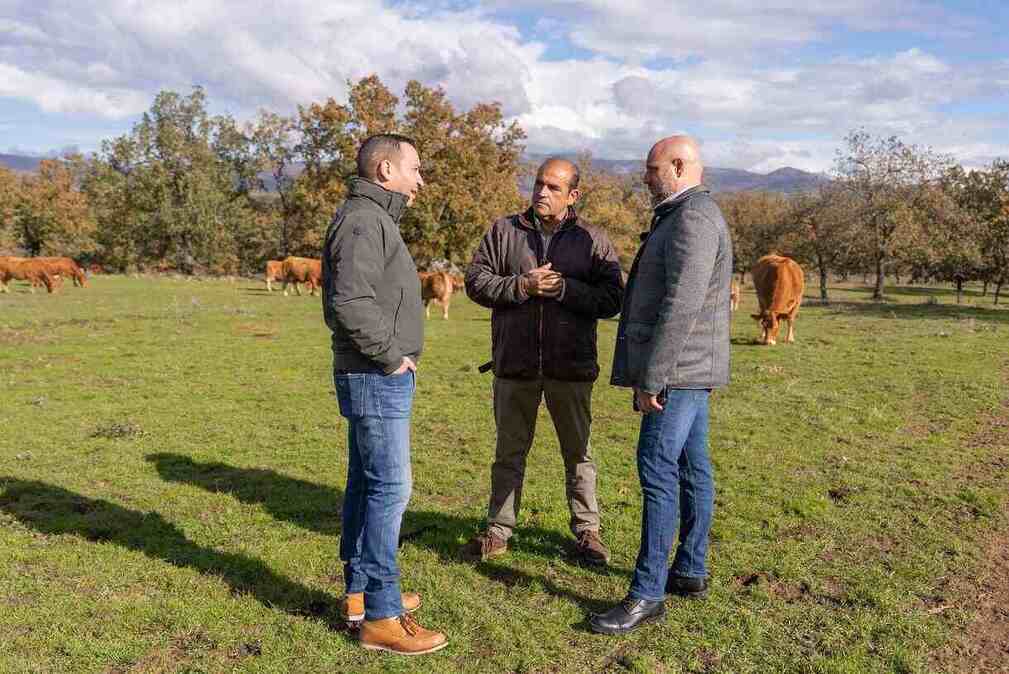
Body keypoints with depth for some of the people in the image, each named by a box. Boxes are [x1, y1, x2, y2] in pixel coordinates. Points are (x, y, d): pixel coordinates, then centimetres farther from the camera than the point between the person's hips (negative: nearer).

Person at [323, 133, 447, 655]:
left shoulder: (372, 219, 18)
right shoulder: (362, 221, -16)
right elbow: (350, 302, -28)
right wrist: (391, 355, -18)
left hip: (376, 376, 11)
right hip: (377, 378, -11)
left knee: (365, 483, 15)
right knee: (389, 487, -7)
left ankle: (359, 591, 27)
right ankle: (382, 616, 0)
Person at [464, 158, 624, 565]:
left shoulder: (592, 240, 2)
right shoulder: (504, 232, 5)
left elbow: (611, 298, -6)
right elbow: (476, 282, -1)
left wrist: (564, 289, -18)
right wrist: (522, 286, -15)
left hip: (570, 367, -1)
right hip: (514, 365, 1)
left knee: (578, 453, 10)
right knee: (509, 452, 12)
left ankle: (587, 531, 24)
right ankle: (499, 530, 25)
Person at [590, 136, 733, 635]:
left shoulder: (692, 218, -15)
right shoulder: (682, 216, 19)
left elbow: (682, 305, -24)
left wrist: (652, 377, -24)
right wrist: (653, 372, 21)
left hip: (678, 369, -11)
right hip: (690, 370, 11)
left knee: (658, 470, -10)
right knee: (692, 467, 13)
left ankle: (647, 593, -6)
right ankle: (691, 571, 22)